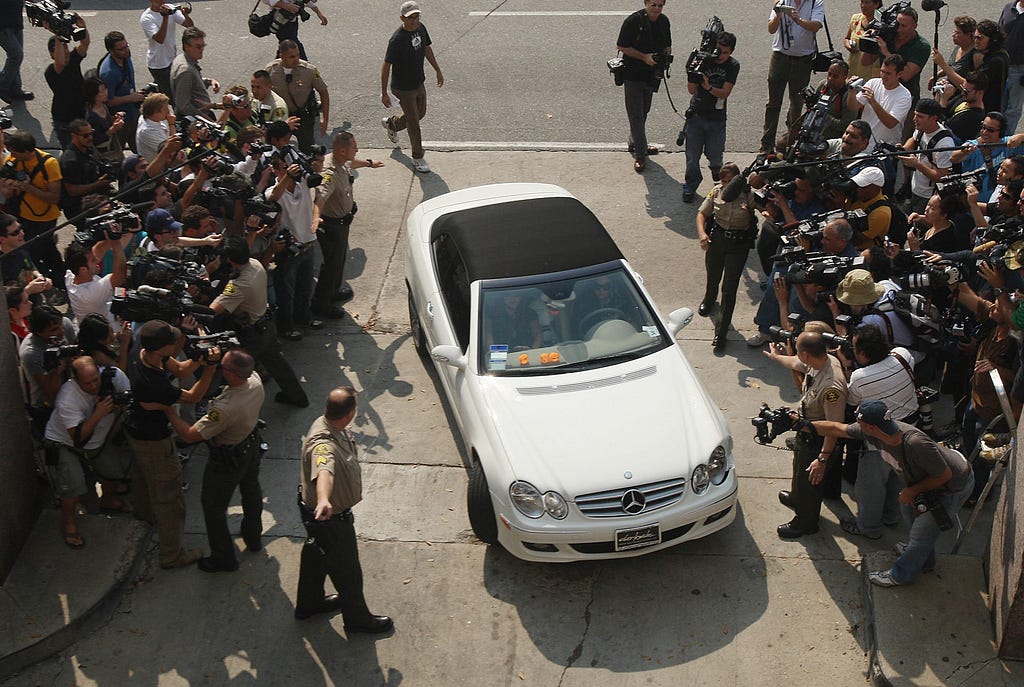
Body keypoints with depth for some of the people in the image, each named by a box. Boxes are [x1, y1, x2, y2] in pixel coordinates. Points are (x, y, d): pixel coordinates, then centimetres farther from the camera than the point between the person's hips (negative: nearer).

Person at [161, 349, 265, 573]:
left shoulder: (224, 408, -44)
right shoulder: (255, 381, -23)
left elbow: (190, 435, -33)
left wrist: (168, 410, -25)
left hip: (228, 461, -7)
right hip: (252, 446, 7)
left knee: (214, 506, 15)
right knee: (251, 491, 30)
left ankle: (223, 559, 31)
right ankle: (253, 538, 54)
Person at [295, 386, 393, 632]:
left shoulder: (326, 423, -9)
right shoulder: (324, 444, -40)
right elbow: (324, 472, -63)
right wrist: (324, 501, -82)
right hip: (330, 518, -9)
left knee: (317, 553, 31)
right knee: (346, 568, 14)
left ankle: (309, 602, 54)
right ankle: (357, 618, 37)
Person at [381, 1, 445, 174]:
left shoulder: (420, 28, -5)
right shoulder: (397, 39, -28)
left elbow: (427, 49, 13)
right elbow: (386, 65, -21)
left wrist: (438, 71, 20)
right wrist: (384, 93, -18)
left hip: (419, 83, 8)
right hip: (403, 88, -8)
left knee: (420, 114, 25)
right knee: (414, 123, 2)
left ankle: (391, 123, 52)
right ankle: (418, 158, 20)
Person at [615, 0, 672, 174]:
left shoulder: (664, 21, 1)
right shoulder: (633, 21, -18)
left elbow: (667, 45, 14)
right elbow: (621, 46, -14)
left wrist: (666, 57, -8)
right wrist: (644, 57, -20)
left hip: (651, 74, 6)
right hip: (633, 74, -6)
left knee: (644, 111, 18)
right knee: (636, 114, -4)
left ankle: (635, 144, 36)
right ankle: (640, 154, -2)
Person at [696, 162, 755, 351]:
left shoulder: (748, 195, -14)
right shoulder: (717, 191, -5)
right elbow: (702, 214, 2)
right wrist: (702, 233, -14)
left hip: (739, 243, -3)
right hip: (717, 238, 3)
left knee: (729, 288, -5)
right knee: (713, 277, 24)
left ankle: (721, 333, 3)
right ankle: (709, 301, 62)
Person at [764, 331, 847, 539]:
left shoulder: (831, 386, -42)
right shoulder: (824, 360, -15)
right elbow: (796, 364, 11)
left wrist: (822, 458, -28)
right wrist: (776, 356, 30)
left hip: (817, 440, -9)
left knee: (810, 480, 16)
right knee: (799, 468, 34)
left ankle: (805, 522, 40)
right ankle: (796, 498, 62)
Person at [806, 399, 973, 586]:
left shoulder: (916, 443, -42)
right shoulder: (876, 432, -19)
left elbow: (945, 475, -27)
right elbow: (837, 429, -5)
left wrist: (912, 490, -19)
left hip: (956, 485, -8)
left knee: (922, 532, 0)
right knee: (910, 509, 26)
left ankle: (901, 574, 25)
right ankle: (923, 557, 49)